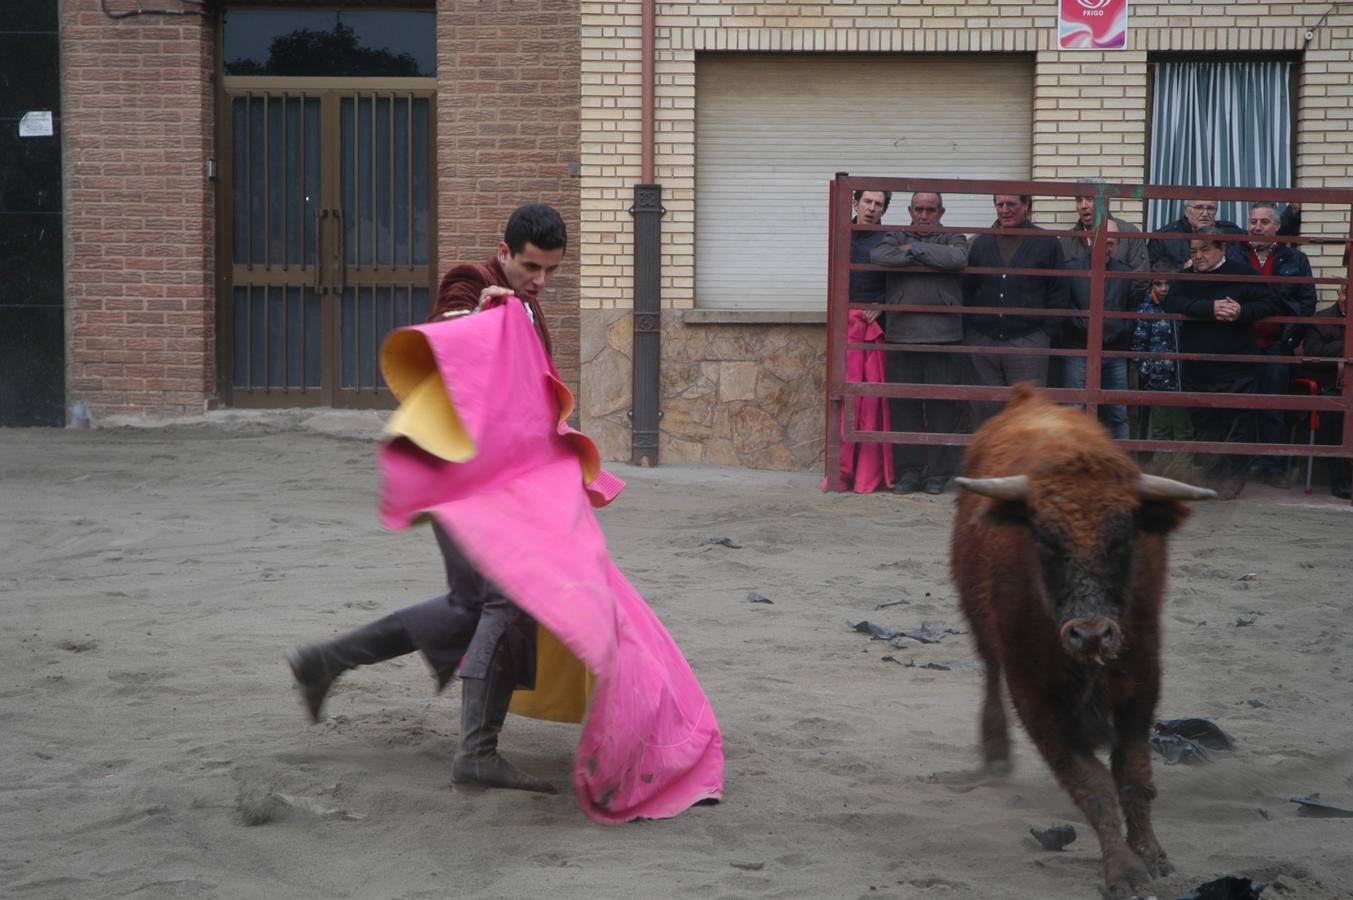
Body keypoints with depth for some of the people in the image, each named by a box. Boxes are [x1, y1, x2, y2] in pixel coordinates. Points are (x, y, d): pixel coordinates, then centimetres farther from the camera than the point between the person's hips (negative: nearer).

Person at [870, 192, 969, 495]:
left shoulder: (952, 239, 13)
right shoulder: (896, 239, 15)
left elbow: (957, 259, -11)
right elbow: (878, 256, -8)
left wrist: (915, 249, -4)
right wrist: (927, 258, -6)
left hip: (943, 335, -1)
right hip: (902, 334, 1)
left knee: (942, 406, -1)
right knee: (903, 405, 0)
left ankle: (938, 472, 6)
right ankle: (909, 471, 7)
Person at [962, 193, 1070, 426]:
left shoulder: (1047, 243, 4)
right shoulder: (980, 243, 12)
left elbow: (1059, 294, 4)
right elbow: (966, 291, 15)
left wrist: (1046, 332, -3)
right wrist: (968, 330, 5)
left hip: (1028, 343, -3)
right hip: (982, 342, 3)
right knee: (984, 410, 5)